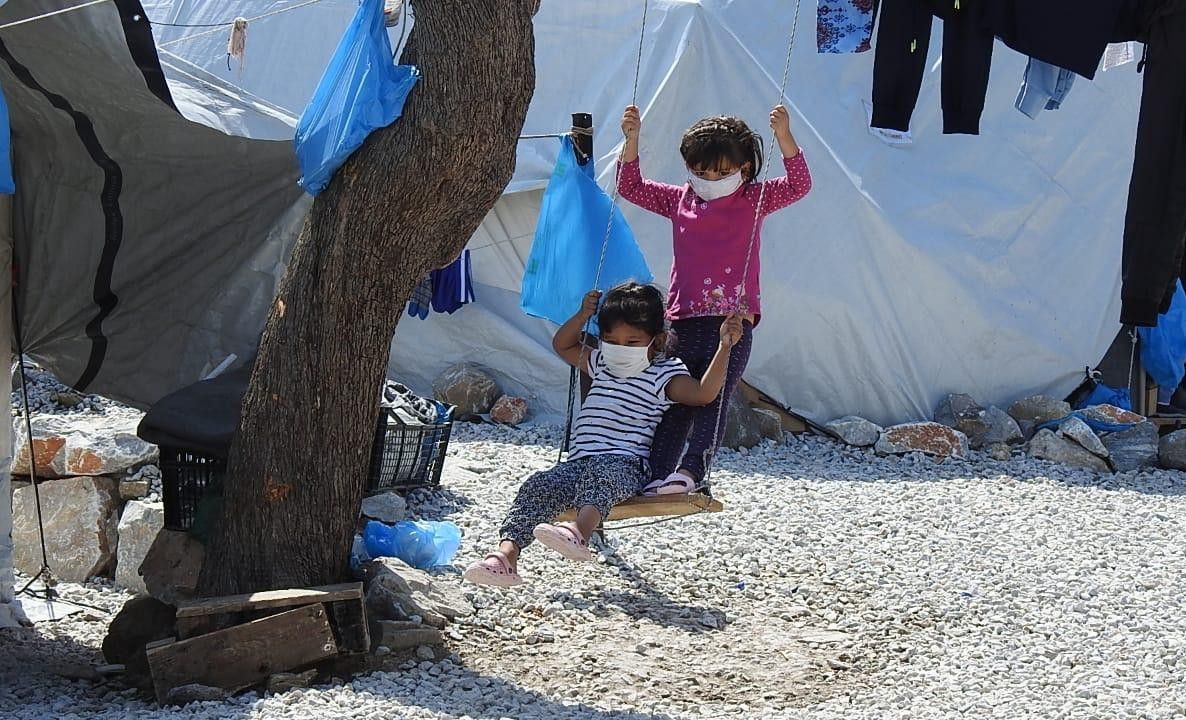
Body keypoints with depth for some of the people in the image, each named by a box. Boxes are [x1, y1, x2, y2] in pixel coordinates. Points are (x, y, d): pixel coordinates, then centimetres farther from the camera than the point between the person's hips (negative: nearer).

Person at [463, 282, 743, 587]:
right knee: (538, 487, -22)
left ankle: (580, 531, -70)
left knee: (600, 473, -41)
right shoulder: (600, 363, 25)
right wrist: (582, 316, 23)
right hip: (579, 462, 6)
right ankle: (506, 555, -39)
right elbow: (562, 345, 39)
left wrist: (724, 347, -21)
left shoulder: (664, 375, 4)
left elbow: (703, 393, -12)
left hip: (625, 465, -6)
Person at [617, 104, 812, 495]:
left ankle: (691, 470, -24)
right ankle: (658, 474, 1)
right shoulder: (679, 200, 16)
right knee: (675, 401, 2)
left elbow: (798, 185, -4)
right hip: (683, 318, 4)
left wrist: (784, 137, -17)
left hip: (733, 319, -4)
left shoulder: (754, 200, 7)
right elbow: (631, 186, 19)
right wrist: (632, 139, 6)